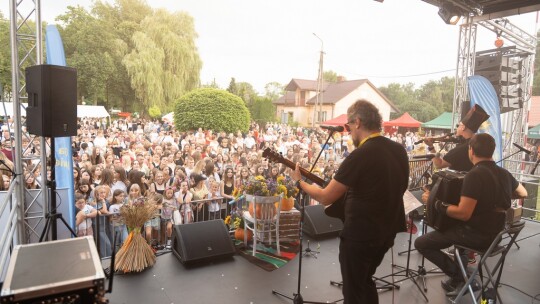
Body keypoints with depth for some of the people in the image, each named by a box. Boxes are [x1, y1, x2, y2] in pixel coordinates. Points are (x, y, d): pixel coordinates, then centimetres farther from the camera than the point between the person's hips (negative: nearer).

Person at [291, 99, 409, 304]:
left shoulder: (360, 156, -24)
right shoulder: (399, 150, 0)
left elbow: (325, 198, -20)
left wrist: (298, 181, -3)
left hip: (360, 235, -8)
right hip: (387, 231, 8)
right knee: (365, 281, 28)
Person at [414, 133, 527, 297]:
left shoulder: (475, 175, -22)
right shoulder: (504, 173, 4)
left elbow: (463, 214, -27)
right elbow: (523, 194, 24)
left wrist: (434, 202, -18)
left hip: (476, 235, -8)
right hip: (495, 233, 8)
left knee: (421, 243, -3)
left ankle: (460, 276, 2)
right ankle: (459, 277, 30)